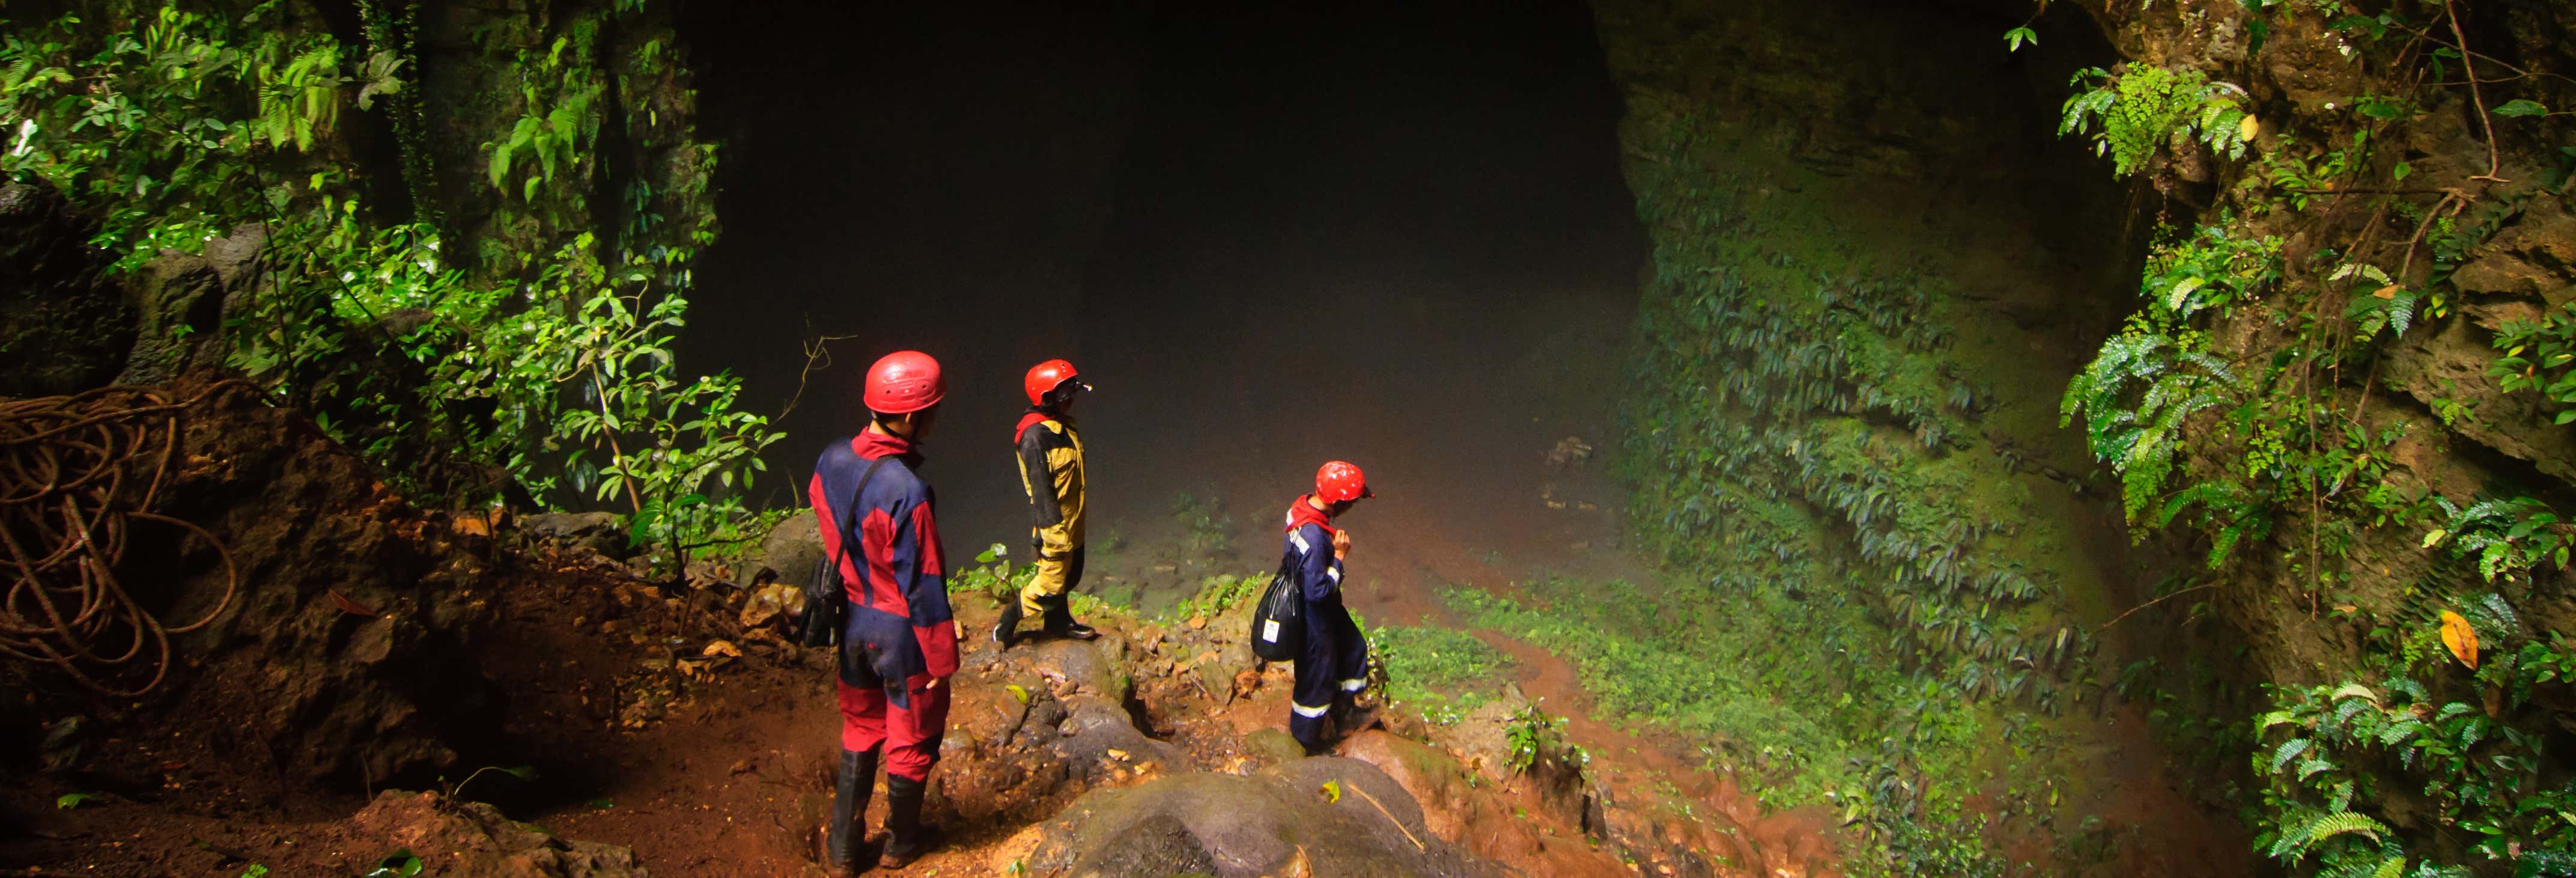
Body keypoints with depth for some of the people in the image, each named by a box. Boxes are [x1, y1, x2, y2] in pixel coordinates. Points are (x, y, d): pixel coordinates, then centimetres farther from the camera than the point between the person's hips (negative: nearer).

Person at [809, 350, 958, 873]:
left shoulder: (831, 462, -8)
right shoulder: (907, 491, -30)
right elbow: (924, 585, -23)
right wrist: (940, 657, -12)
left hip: (853, 623, 6)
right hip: (902, 633, -6)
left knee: (859, 734, 23)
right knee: (912, 741, 17)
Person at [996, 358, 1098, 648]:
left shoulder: (1064, 425, 6)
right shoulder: (1035, 436, -25)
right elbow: (1041, 489, -25)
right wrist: (1053, 531, -23)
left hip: (1072, 523, 9)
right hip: (1055, 525, -9)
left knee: (1069, 575, 22)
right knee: (1050, 584, 0)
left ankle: (1059, 622, 40)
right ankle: (1006, 627, 14)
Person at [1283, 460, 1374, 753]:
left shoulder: (1303, 506, -11)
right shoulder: (1314, 538, -40)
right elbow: (1318, 591, -33)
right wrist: (1339, 556, -27)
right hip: (1314, 617, -9)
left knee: (1353, 647, 28)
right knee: (1317, 676, 13)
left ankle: (1343, 703, 52)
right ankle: (1306, 739, 36)